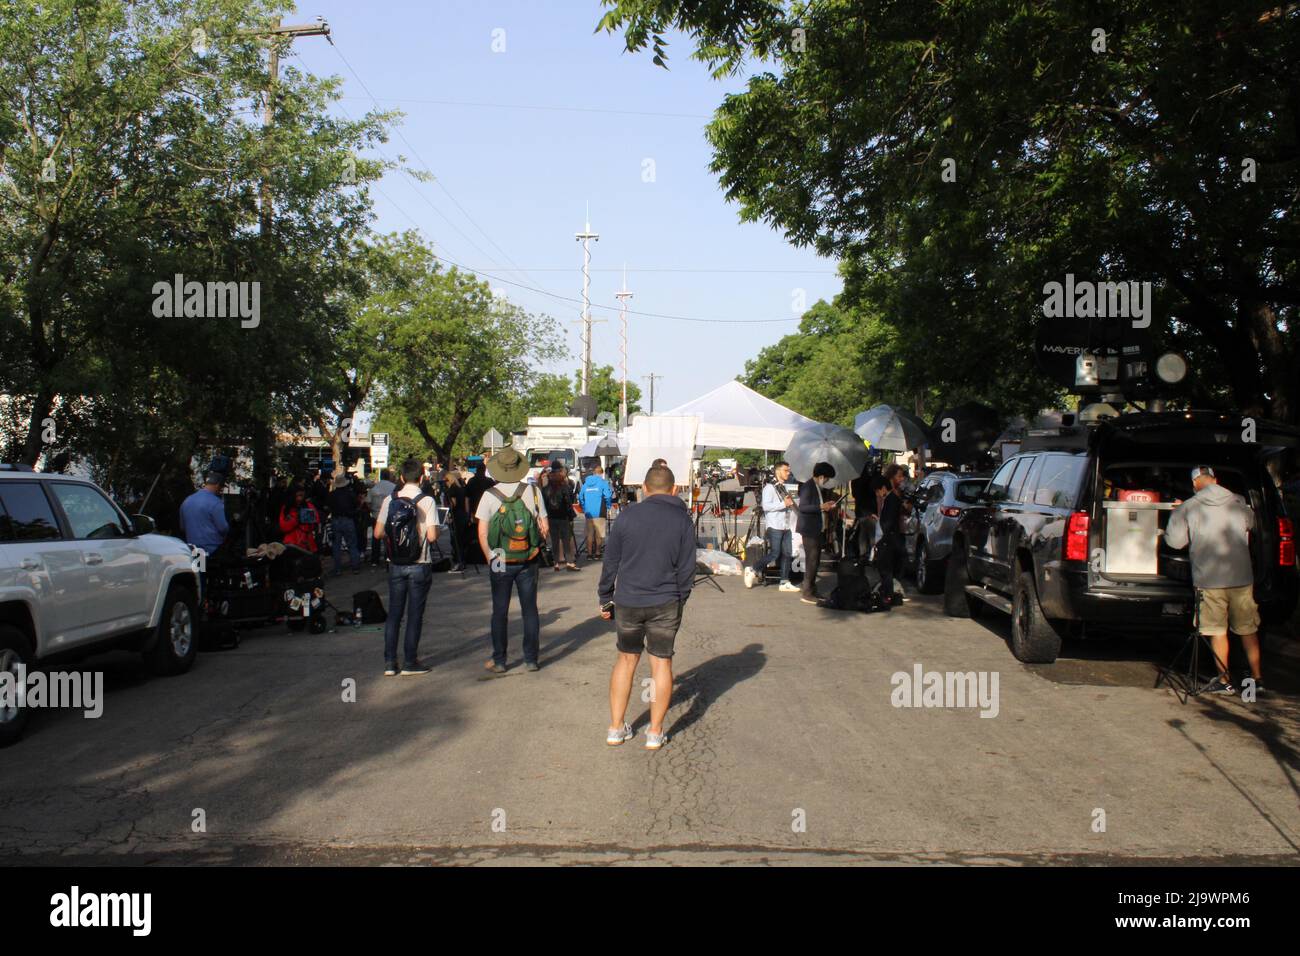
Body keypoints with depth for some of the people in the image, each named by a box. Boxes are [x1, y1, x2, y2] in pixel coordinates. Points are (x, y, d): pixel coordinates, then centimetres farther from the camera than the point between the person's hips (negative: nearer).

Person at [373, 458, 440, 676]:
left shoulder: (390, 500, -2)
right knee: (415, 614, 5)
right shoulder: (426, 501, -11)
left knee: (394, 613, 12)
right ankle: (410, 662, 10)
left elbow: (378, 533, -1)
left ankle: (389, 662, 13)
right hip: (419, 566, -3)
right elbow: (432, 536, -16)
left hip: (395, 565, 3)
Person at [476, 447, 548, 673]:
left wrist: (489, 559, 5)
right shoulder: (533, 491, -5)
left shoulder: (489, 495, -8)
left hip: (500, 562, -1)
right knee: (530, 610, 10)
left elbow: (482, 533, -8)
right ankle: (531, 660, 14)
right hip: (528, 561, 1)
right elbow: (545, 528, -3)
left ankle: (498, 661, 14)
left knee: (500, 612, 9)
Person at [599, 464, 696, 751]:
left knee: (626, 660, 15)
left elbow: (610, 562, 1)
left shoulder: (628, 515, -2)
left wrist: (605, 599, 11)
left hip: (628, 602, 1)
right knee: (662, 663, 9)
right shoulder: (683, 520, -2)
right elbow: (687, 568, 0)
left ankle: (616, 728, 19)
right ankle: (655, 732, 13)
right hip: (665, 604, -1)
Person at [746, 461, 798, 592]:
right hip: (775, 527, -8)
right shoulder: (770, 487, -7)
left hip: (786, 526, 8)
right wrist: (784, 504, -19)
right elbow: (766, 506, -18)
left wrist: (791, 503, 8)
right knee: (774, 553, -8)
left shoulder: (784, 488, 19)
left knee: (786, 554, 4)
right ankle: (753, 571, 7)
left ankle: (785, 582, 7)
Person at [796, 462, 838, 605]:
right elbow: (802, 507, -21)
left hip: (819, 529, 9)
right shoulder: (807, 487, -13)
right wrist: (820, 507, -26)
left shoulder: (821, 489, 16)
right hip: (809, 530, -9)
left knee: (815, 561, 13)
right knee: (812, 561, -9)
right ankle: (807, 593, -6)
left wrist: (828, 506, 8)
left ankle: (812, 590, 21)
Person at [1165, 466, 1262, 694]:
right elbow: (1251, 523, 26)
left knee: (1218, 631, 7)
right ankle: (1256, 678, 20)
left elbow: (1174, 540, -2)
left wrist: (1177, 514, 15)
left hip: (1209, 580, -3)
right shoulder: (1239, 504, 5)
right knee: (1248, 630, 14)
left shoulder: (1187, 508, -6)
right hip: (1242, 578, 3)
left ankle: (1225, 680, 10)